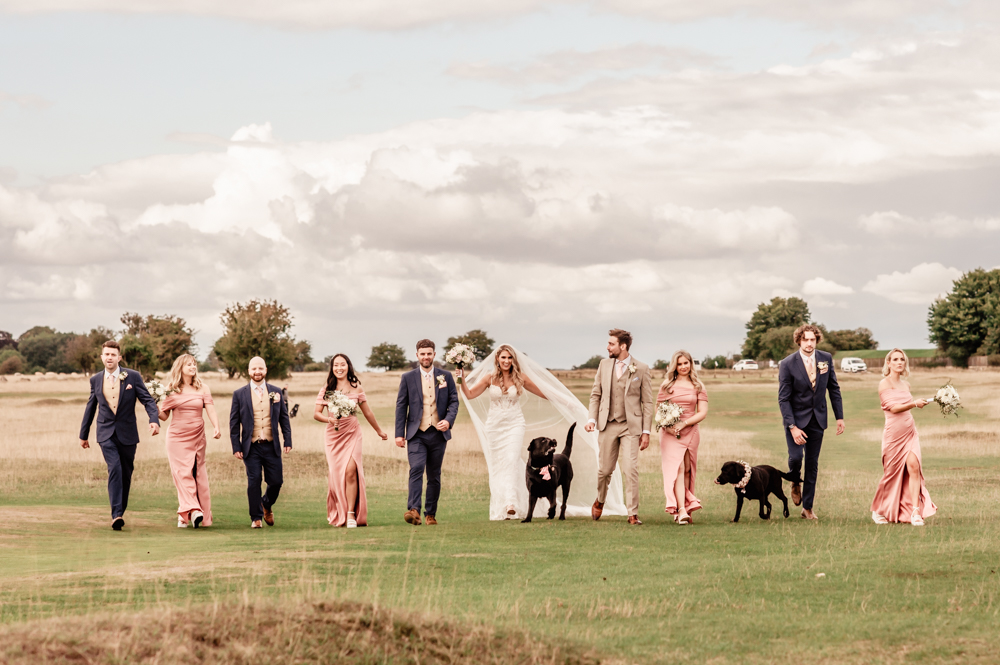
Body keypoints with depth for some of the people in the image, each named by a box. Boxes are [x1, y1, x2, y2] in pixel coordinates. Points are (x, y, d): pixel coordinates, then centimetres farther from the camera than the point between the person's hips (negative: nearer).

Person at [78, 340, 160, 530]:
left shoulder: (133, 377, -2)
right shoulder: (95, 380, 5)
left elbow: (148, 400, -5)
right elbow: (91, 408, 16)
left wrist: (154, 420, -24)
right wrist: (84, 434, 22)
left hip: (127, 434, 1)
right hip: (106, 434, -1)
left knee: (126, 474, 8)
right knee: (114, 469, -19)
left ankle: (120, 511, 26)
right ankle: (116, 515, -26)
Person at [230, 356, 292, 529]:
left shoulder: (275, 392, 9)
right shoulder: (239, 394, 3)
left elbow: (284, 417, 12)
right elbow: (234, 422, 3)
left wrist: (288, 441, 4)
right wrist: (236, 447, -3)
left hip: (272, 446, 2)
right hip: (251, 447, -2)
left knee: (276, 482, 1)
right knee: (254, 481, -5)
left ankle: (267, 505, 31)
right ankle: (256, 518, 7)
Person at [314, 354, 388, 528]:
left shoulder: (356, 388, 5)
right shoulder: (326, 389, 3)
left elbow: (367, 412, 16)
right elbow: (316, 413, 1)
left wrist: (379, 431, 26)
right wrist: (328, 419, -20)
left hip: (352, 434, -1)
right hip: (333, 435, 1)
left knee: (350, 471, -16)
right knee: (336, 474, 0)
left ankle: (351, 515, -13)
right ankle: (338, 515, 14)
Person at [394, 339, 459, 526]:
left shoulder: (445, 376, 9)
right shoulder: (408, 378, 6)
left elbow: (454, 401, 9)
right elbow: (401, 406, 6)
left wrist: (449, 420, -11)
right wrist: (399, 433, -1)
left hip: (438, 433, 2)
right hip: (417, 433, -2)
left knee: (434, 475, 7)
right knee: (416, 469, -20)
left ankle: (431, 514, 15)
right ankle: (414, 510, -30)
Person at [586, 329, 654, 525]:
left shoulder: (641, 369, -2)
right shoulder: (604, 365, 7)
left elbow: (647, 402, 0)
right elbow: (596, 394, 14)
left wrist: (646, 431, -5)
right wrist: (592, 418, 0)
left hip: (631, 426, -3)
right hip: (608, 425, 3)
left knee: (631, 469, -13)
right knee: (606, 469, 9)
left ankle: (633, 513, -8)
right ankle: (600, 500, 36)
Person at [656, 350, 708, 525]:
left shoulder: (698, 387, 7)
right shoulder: (667, 386, 6)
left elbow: (703, 412, 0)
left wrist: (683, 423, -13)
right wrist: (667, 425, -12)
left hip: (690, 432, 2)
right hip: (670, 433, -2)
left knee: (687, 471, 6)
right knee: (677, 469, -13)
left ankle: (684, 509, 14)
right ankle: (681, 511, -22)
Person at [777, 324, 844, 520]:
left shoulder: (825, 359, -1)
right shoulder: (788, 364, -13)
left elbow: (834, 388, 8)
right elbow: (783, 398, -12)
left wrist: (839, 417, 4)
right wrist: (792, 427, -19)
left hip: (817, 418, 3)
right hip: (796, 417, -3)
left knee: (812, 464, 5)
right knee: (796, 456, -18)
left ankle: (807, 508, 13)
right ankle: (795, 483, 17)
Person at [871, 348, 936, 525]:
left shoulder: (905, 385, 13)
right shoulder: (884, 384, -7)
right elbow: (893, 408, -18)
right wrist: (914, 404, -28)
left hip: (909, 431, 5)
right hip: (894, 433, -5)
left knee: (914, 466, -13)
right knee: (892, 472, 3)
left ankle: (915, 511, -16)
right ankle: (878, 510, 23)